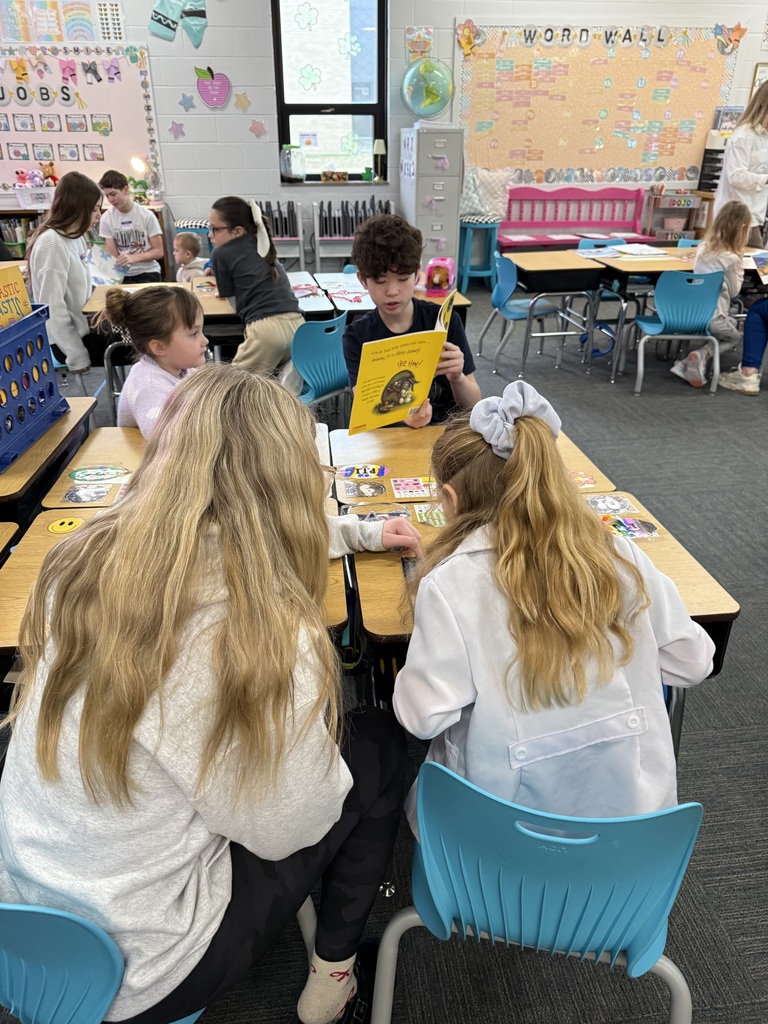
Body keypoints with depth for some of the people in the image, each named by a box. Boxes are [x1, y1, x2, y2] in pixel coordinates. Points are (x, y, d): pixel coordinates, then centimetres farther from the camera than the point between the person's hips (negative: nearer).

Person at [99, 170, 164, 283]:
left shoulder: (147, 216, -4)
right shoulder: (106, 218, 1)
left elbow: (158, 252, -4)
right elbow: (113, 256, 2)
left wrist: (133, 258, -19)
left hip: (147, 273, -1)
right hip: (121, 274, 2)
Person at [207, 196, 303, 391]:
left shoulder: (221, 253, 5)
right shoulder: (261, 245, 22)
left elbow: (235, 305, 10)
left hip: (266, 328, -6)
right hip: (296, 323, 6)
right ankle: (291, 370, -3)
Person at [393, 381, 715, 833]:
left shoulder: (451, 583, -22)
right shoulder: (620, 554, -11)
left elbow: (425, 716, -18)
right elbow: (691, 662, -2)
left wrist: (415, 678, 3)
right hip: (633, 805, 4)